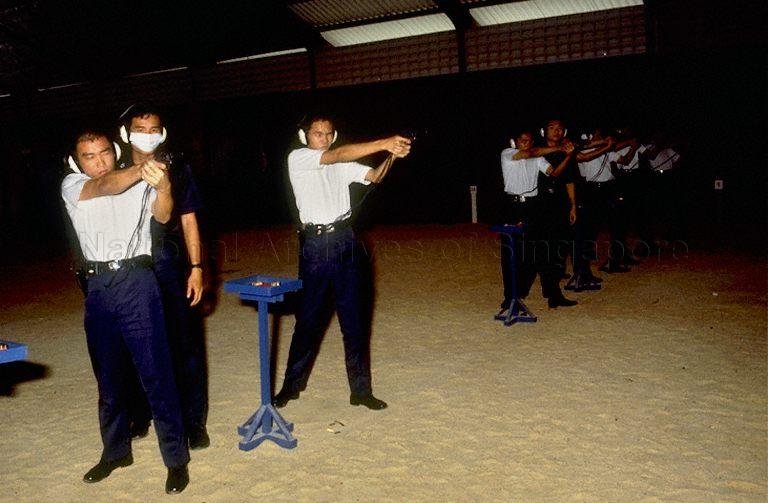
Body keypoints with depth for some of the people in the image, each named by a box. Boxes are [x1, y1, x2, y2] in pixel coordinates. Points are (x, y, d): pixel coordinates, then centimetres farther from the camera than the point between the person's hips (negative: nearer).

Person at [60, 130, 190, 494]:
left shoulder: (139, 184, 4)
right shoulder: (72, 186, 6)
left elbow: (162, 215, -14)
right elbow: (105, 186, -16)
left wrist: (162, 187, -36)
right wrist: (141, 170, -36)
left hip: (137, 283, -3)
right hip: (98, 287, 3)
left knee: (156, 374, -5)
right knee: (108, 377, 14)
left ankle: (176, 458, 5)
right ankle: (116, 451, 32)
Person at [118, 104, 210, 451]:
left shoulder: (177, 171, 5)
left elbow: (189, 221, 5)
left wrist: (196, 268, -1)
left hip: (172, 270, -1)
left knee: (185, 347, 1)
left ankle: (193, 423, 12)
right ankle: (139, 417, 26)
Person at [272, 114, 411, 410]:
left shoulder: (343, 165, 15)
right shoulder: (298, 158, -1)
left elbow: (375, 177, 6)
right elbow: (338, 155, -15)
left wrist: (391, 156, -14)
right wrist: (383, 143, -23)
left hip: (345, 242, 4)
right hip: (315, 245, -4)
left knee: (355, 319, 4)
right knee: (309, 319, 2)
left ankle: (360, 389, 13)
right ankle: (292, 385, 20)